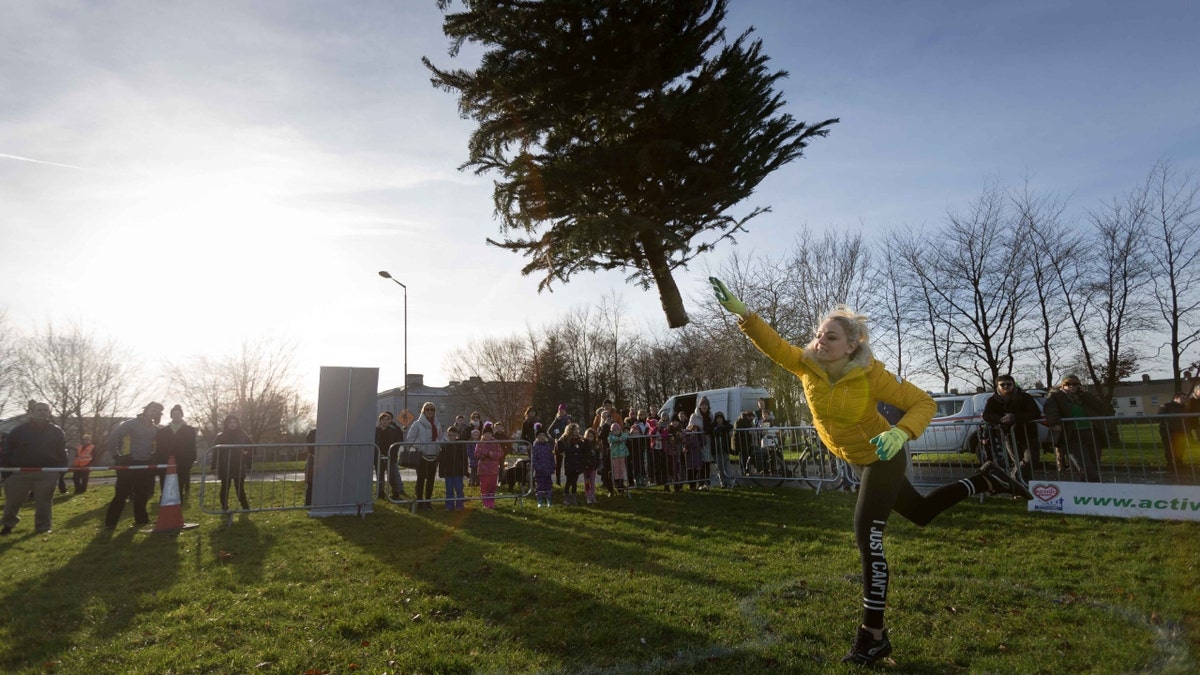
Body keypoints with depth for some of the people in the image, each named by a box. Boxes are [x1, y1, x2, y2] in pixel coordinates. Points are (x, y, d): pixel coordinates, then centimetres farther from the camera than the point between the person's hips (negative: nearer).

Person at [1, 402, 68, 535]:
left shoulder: (56, 431, 6)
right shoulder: (20, 430, 4)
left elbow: (61, 452, 7)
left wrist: (62, 469, -1)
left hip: (47, 473, 0)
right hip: (20, 472, 1)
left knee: (44, 502, 4)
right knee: (13, 500, 9)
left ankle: (43, 527, 13)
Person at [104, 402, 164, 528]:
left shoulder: (155, 429, 9)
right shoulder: (131, 424, -8)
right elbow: (113, 437, -10)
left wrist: (153, 457, 13)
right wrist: (116, 456, -9)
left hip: (145, 465, 5)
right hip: (129, 464, -5)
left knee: (142, 494, 8)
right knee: (122, 494, -6)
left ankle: (141, 519, 17)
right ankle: (110, 522, 2)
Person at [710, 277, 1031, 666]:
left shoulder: (870, 375, -28)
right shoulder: (807, 366, -14)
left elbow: (924, 402, -24)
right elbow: (771, 343, -19)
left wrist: (901, 433, -44)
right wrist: (740, 311, -35)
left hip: (882, 458, -7)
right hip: (858, 461, 7)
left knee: (867, 536, -12)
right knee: (921, 512, 24)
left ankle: (873, 635, 1)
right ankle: (984, 480, 45)